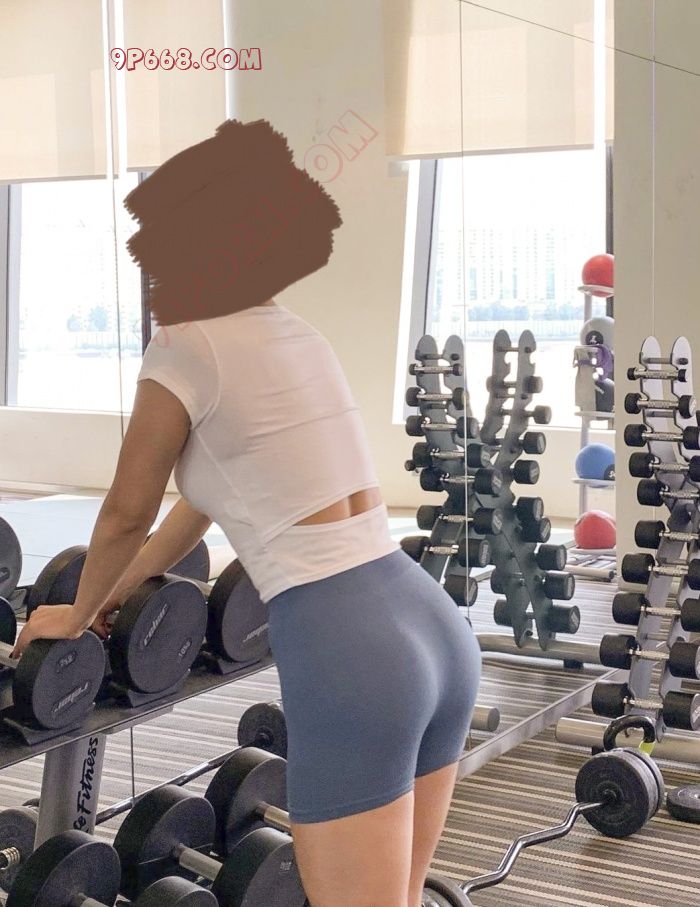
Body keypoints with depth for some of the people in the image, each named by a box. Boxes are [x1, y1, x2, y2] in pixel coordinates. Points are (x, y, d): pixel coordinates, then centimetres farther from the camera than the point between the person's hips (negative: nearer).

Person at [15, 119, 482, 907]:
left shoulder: (186, 348, -5)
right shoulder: (296, 337, 18)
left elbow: (127, 513, 7)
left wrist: (80, 612, 25)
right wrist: (117, 596, 37)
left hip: (347, 656, -8)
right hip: (437, 627, 8)